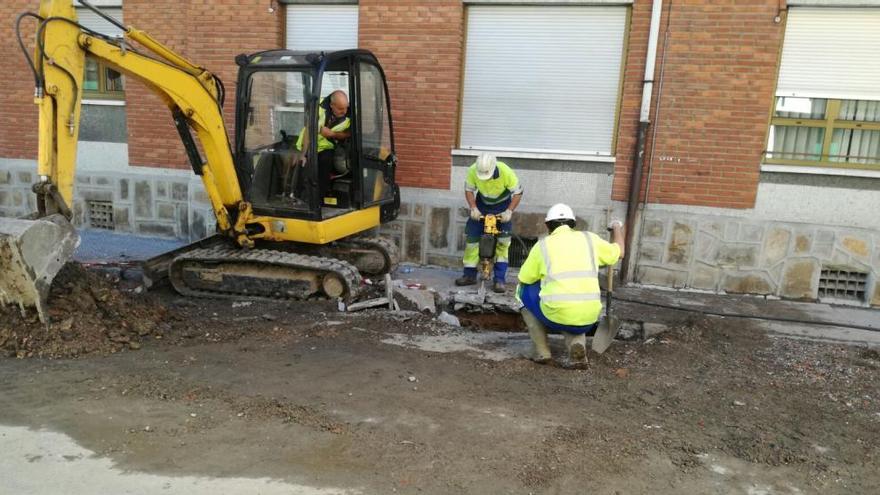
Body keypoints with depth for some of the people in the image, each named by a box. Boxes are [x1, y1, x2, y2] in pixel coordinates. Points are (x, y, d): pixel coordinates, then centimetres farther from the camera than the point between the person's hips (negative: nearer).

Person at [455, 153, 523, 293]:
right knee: (471, 237, 0)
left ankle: (499, 279, -5)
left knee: (503, 241, -11)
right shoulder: (473, 171, -26)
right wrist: (473, 208, -20)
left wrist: (509, 211, -28)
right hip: (482, 204, 3)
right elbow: (469, 190, -8)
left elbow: (518, 193, -19)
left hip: (502, 205, -2)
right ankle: (469, 275, 12)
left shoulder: (506, 172, -32)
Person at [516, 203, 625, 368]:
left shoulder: (542, 245, 6)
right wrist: (617, 228, 49)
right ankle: (577, 342, 5)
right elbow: (619, 252, 30)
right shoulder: (590, 239, 12)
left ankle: (542, 351, 17)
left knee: (523, 291, 24)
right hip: (588, 319, 3)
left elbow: (524, 280, 14)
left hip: (556, 317, -3)